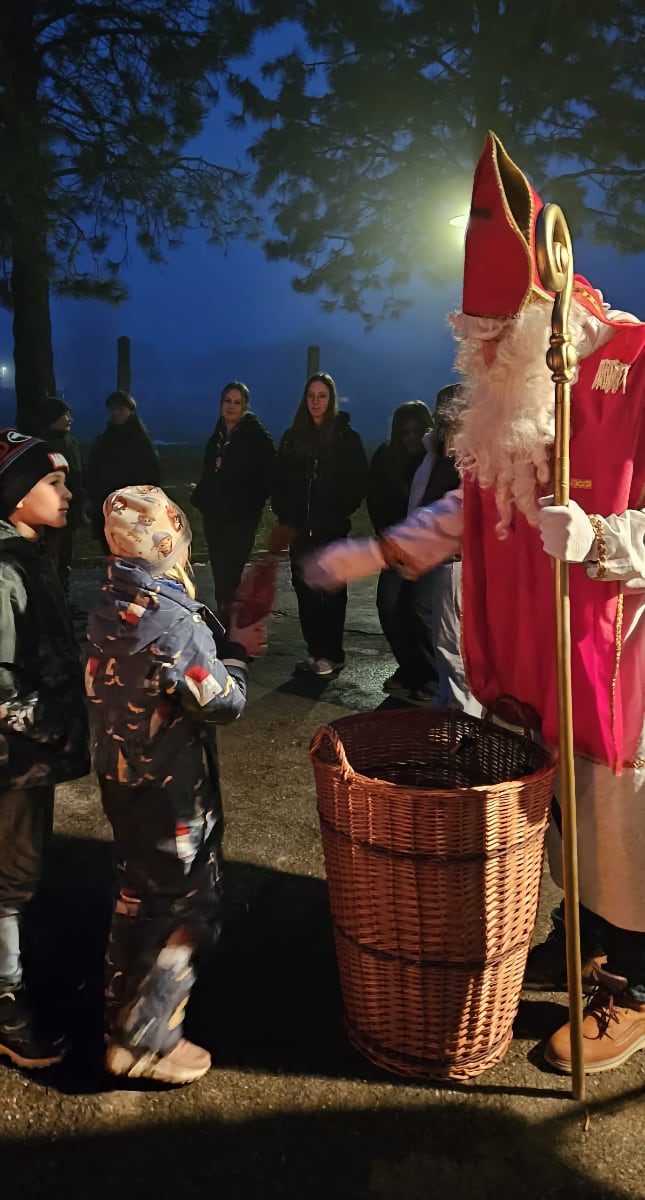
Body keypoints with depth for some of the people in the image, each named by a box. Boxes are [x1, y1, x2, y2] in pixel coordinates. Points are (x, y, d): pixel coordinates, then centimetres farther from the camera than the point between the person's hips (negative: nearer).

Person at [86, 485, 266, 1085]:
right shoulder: (172, 617, -27)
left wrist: (224, 643, 4)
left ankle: (123, 1008, 43)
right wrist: (235, 651, -6)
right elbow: (223, 701, -22)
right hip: (172, 787, -9)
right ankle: (145, 1040, 18)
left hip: (122, 772, 9)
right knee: (189, 905, 8)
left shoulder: (110, 602, 0)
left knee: (142, 891, 25)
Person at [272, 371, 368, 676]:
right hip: (300, 528, 4)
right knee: (304, 588, 6)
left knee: (331, 589, 2)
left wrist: (339, 513, -8)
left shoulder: (346, 437, -2)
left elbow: (358, 482, -3)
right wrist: (285, 513, 1)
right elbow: (280, 480, 11)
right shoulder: (293, 436, 10)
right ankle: (314, 649, 15)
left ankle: (332, 653, 8)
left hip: (332, 528, -4)